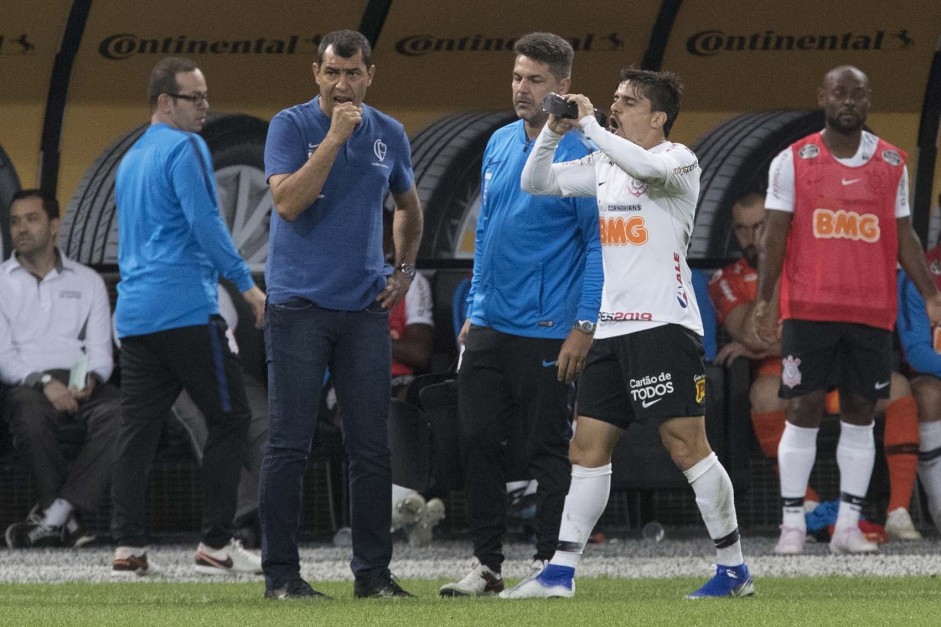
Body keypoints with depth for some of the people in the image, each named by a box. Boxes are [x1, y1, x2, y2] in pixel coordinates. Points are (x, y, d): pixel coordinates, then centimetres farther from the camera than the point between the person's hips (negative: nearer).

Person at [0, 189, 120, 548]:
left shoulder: (87, 282, 18)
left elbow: (100, 353, 12)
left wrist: (90, 380, -13)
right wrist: (43, 382, -17)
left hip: (81, 384, 2)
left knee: (120, 414, -33)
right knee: (29, 417, -39)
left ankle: (52, 518, -38)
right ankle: (67, 520, -26)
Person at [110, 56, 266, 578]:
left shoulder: (131, 159, 21)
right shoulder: (185, 149, -6)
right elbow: (205, 223, -16)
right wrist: (246, 284, -12)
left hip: (134, 314, 8)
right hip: (186, 309, -8)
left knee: (137, 430, 4)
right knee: (228, 418, 0)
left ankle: (127, 548, -2)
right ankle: (215, 544, -2)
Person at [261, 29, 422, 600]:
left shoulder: (389, 135, 9)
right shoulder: (291, 126, -4)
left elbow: (408, 206, 27)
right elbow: (287, 202, -19)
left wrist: (405, 268, 14)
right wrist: (335, 136, -20)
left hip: (366, 309, 4)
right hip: (300, 305, -4)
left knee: (372, 446, 3)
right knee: (290, 445, -4)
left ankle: (373, 572, 10)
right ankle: (282, 573, 0)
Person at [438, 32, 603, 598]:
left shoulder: (580, 152, -10)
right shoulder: (500, 144, 11)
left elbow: (599, 243, -11)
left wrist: (585, 326, -16)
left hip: (546, 332, -7)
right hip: (490, 328, 7)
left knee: (548, 453, 0)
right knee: (480, 442, 6)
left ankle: (549, 563, 9)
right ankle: (487, 565, 13)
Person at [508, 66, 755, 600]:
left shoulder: (677, 159, -5)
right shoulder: (604, 165, 17)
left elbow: (644, 166, -27)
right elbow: (536, 183, 17)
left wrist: (589, 125, -18)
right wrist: (554, 132, 1)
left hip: (664, 323, -8)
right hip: (612, 328, 8)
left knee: (687, 445, -9)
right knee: (588, 448, 5)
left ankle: (735, 569, -2)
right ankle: (562, 572, 7)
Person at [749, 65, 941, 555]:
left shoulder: (892, 163, 8)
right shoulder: (793, 161, 1)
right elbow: (774, 234, 0)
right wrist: (763, 302, -9)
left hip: (871, 311, 3)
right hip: (808, 308, -2)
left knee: (860, 413, 3)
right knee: (803, 410, -3)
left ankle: (848, 525, 8)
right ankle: (792, 524, 3)